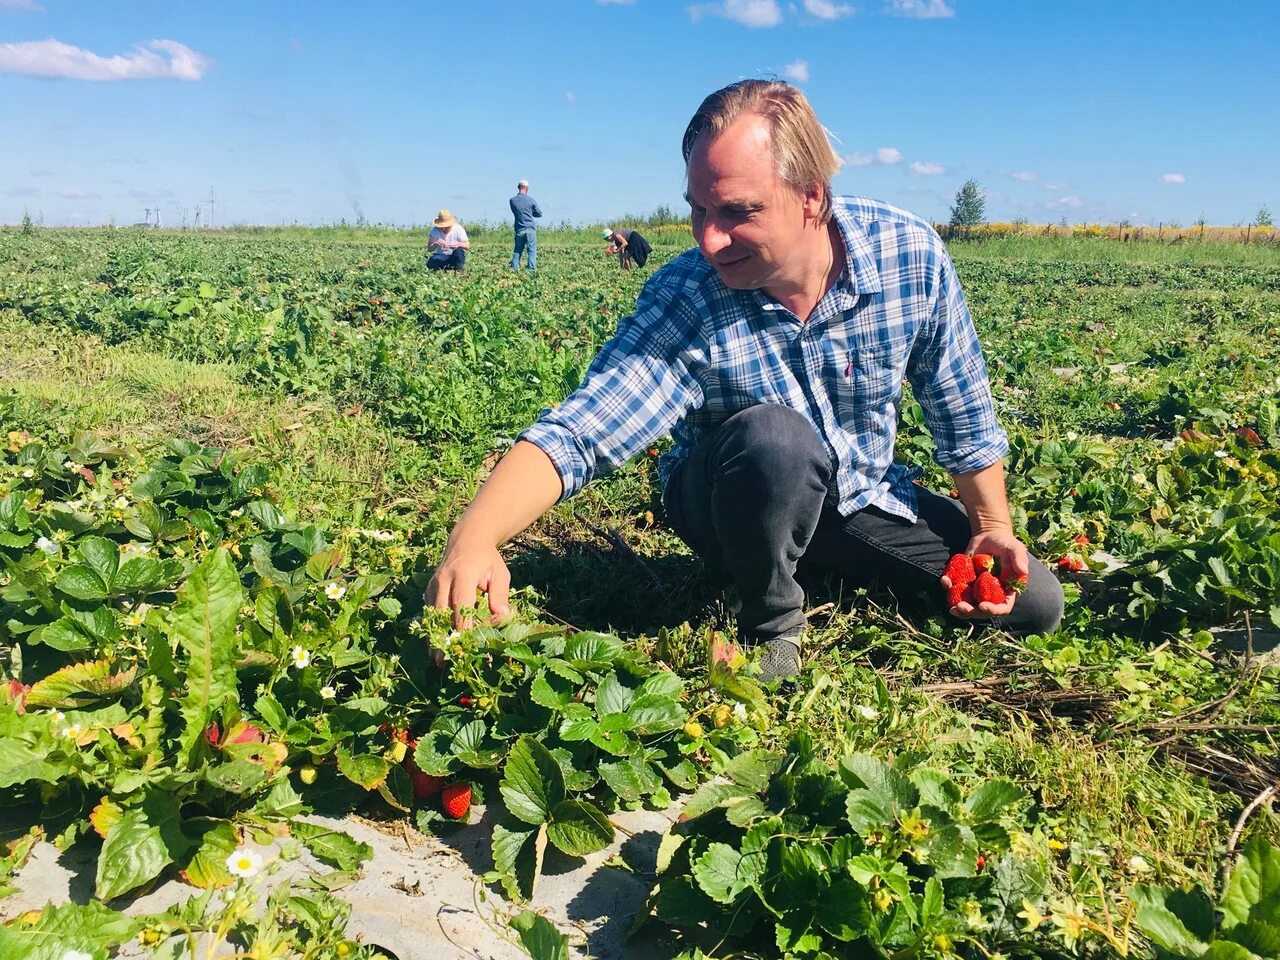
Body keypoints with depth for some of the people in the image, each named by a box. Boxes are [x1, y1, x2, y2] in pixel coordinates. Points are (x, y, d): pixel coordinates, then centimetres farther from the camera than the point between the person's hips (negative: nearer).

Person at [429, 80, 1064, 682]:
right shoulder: (683, 300, -28)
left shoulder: (911, 253, -19)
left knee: (1035, 603, 0)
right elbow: (577, 430, -38)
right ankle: (772, 625, -11)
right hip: (730, 502, -4)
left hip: (864, 497, 4)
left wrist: (992, 526, 1)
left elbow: (961, 407, -5)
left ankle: (834, 567, 17)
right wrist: (474, 538, -54)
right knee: (774, 436, -39)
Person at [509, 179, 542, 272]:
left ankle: (514, 269, 8)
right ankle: (532, 270, -9)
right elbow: (539, 214, 7)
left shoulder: (512, 200, 2)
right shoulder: (531, 200, -4)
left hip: (519, 229, 3)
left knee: (517, 251, 12)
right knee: (532, 250, -2)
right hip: (530, 228, -3)